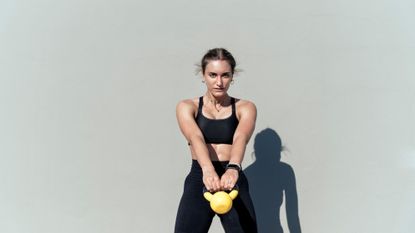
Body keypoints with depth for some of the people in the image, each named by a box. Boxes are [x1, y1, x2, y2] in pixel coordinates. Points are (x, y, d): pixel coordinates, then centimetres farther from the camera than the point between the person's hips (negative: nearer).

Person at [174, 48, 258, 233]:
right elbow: (196, 138, -16)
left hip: (233, 183, 1)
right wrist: (208, 170, -36)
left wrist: (233, 168, -37)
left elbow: (240, 138, -16)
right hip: (199, 182, 0)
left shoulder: (245, 108, 4)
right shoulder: (187, 107, 4)